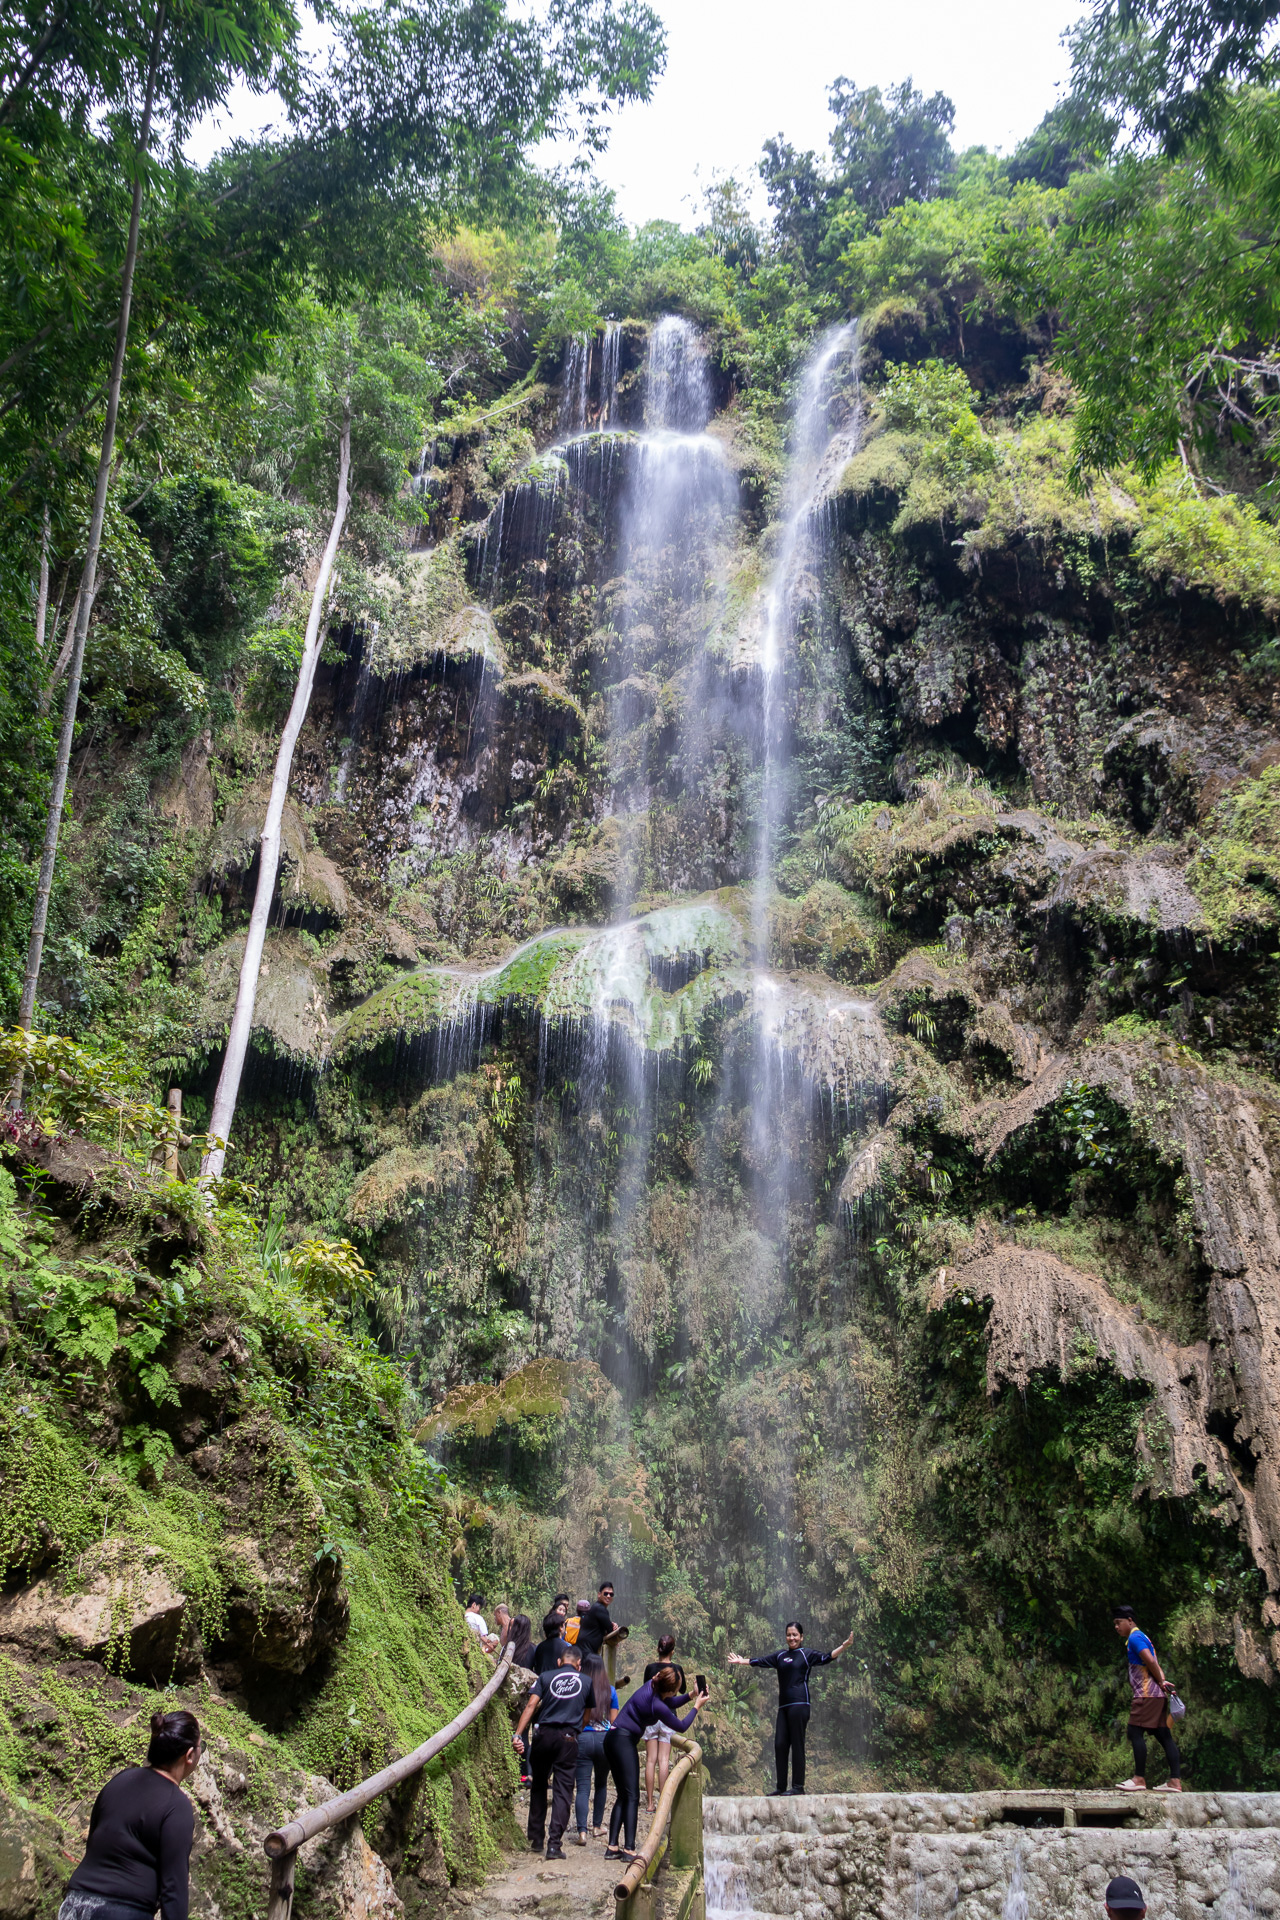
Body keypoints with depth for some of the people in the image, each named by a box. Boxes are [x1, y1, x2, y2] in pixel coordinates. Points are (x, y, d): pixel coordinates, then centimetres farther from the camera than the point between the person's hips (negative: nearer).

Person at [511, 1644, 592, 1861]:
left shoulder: (546, 1677, 8)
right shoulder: (585, 1682, 11)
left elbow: (531, 1705, -4)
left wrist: (518, 1733, -9)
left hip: (544, 1734, 1)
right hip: (568, 1737, -1)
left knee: (538, 1786, 18)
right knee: (563, 1790, 2)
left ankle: (536, 1838, 23)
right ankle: (554, 1844, -6)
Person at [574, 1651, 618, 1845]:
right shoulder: (610, 1690, 3)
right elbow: (614, 1721, 7)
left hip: (582, 1739, -2)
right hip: (605, 1739, 2)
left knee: (583, 1787, 1)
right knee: (601, 1784, 22)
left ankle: (582, 1831, -12)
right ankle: (597, 1825, 30)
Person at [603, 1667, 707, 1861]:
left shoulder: (651, 1685, 4)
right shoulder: (656, 1705, -19)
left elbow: (669, 1703, 24)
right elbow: (681, 1727, -6)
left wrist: (691, 1695, 13)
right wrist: (696, 1706, 5)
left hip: (612, 1738, 9)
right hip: (624, 1741, -9)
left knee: (623, 1796, 11)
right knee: (632, 1796, -6)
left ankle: (612, 1847, 8)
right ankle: (629, 1849, -11)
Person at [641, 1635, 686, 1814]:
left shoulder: (650, 1668, -3)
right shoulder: (677, 1669, -4)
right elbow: (683, 1690, 12)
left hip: (650, 1715, 1)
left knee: (650, 1759, 4)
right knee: (664, 1760, 0)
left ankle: (649, 1804, 5)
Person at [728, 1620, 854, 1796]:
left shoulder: (806, 1654, 3)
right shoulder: (781, 1655, 17)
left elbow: (825, 1658, -11)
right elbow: (761, 1661, 27)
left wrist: (843, 1647, -25)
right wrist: (742, 1662, 35)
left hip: (799, 1704, -6)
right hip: (784, 1706, 6)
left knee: (797, 1744, -6)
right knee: (779, 1744, 3)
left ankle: (798, 1786, 0)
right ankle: (781, 1787, 10)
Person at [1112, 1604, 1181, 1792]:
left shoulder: (1135, 1638, -7)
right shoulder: (1140, 1638, 23)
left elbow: (1150, 1661, -20)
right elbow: (1156, 1665, 21)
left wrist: (1160, 1681, -7)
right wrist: (1162, 1681, 5)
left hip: (1146, 1693, -10)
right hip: (1157, 1694, 10)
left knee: (1135, 1732, -9)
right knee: (1164, 1735, 5)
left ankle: (1139, 1778, -11)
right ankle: (1175, 1780, 1)